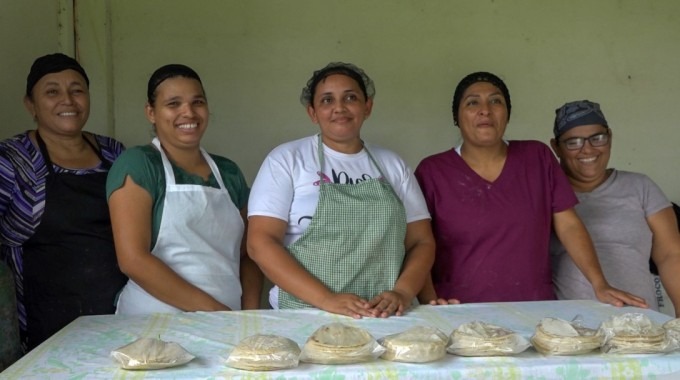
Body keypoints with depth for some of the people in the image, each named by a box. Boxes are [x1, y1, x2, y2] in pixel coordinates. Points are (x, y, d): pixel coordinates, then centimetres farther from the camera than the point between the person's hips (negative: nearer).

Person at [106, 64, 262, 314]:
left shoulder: (229, 172, 13)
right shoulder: (136, 164, -2)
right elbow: (133, 259, -11)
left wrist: (251, 316, -1)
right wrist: (210, 309, -11)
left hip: (227, 325, 4)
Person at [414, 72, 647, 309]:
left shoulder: (538, 157, 10)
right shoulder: (432, 172, 4)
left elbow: (568, 225, 9)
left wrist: (600, 285, 0)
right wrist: (430, 302, -15)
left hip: (535, 309, 2)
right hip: (461, 314, -2)